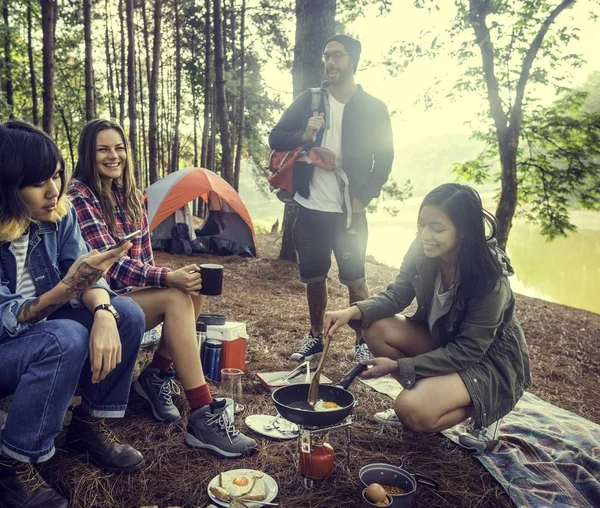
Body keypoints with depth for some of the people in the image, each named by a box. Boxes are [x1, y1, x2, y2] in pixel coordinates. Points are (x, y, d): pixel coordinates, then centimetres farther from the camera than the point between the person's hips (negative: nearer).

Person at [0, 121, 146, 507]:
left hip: (38, 330, 6)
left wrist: (103, 313, -33)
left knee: (127, 314, -14)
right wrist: (66, 289, -44)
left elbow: (86, 273, -11)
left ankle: (90, 425, 3)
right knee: (65, 339, -34)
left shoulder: (58, 212, -10)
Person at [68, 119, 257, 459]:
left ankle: (158, 376, -3)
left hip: (131, 291, 7)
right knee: (176, 298, -29)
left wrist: (172, 277, -6)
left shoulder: (129, 195, 11)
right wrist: (166, 279, -31)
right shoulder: (80, 195, -11)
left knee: (195, 289, -18)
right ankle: (203, 418, -30)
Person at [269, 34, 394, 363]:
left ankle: (363, 343, 19)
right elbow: (275, 138, 6)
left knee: (355, 280, 2)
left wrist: (363, 198, -7)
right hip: (309, 209, 3)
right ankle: (315, 337, 29)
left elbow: (384, 160, 3)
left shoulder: (373, 108, 1)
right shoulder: (308, 100, 6)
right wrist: (303, 135, -14)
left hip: (348, 212, -2)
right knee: (313, 278, 12)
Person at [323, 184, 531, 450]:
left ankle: (480, 409, 2)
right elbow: (396, 294, -4)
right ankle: (426, 390, 4)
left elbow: (468, 351, -25)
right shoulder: (423, 253, -15)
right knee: (376, 328, -15)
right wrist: (355, 311, -24)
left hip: (488, 360, -6)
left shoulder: (490, 279, -30)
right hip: (442, 341, 6)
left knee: (413, 412, -26)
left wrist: (399, 366, -25)